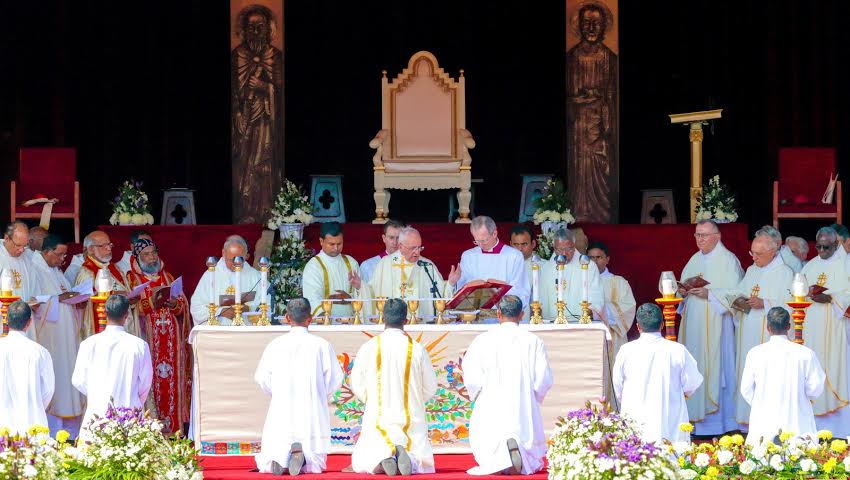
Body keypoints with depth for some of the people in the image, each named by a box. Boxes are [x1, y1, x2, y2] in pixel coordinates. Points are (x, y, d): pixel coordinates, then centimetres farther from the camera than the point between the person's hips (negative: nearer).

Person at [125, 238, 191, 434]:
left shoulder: (167, 276, 17)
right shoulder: (132, 278, 5)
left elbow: (183, 304, 11)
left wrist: (175, 304, -10)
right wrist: (151, 302, -19)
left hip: (171, 336, 4)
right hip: (148, 336, -4)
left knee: (172, 378, 0)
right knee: (151, 378, -9)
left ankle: (173, 424, 2)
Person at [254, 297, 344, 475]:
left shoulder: (275, 345, 1)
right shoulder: (322, 345, -2)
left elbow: (261, 378, 4)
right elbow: (335, 379, 1)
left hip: (281, 412, 1)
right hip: (312, 413, -1)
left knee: (265, 464, 14)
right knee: (315, 465, 10)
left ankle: (279, 457, -22)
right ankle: (303, 458, -25)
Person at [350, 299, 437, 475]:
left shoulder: (369, 347, -5)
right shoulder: (417, 349, -4)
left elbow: (357, 384, 1)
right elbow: (430, 388, 4)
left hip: (378, 416, 0)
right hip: (411, 419, 0)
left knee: (361, 463, 11)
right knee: (423, 465, 12)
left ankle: (382, 461, -25)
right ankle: (409, 459, -24)